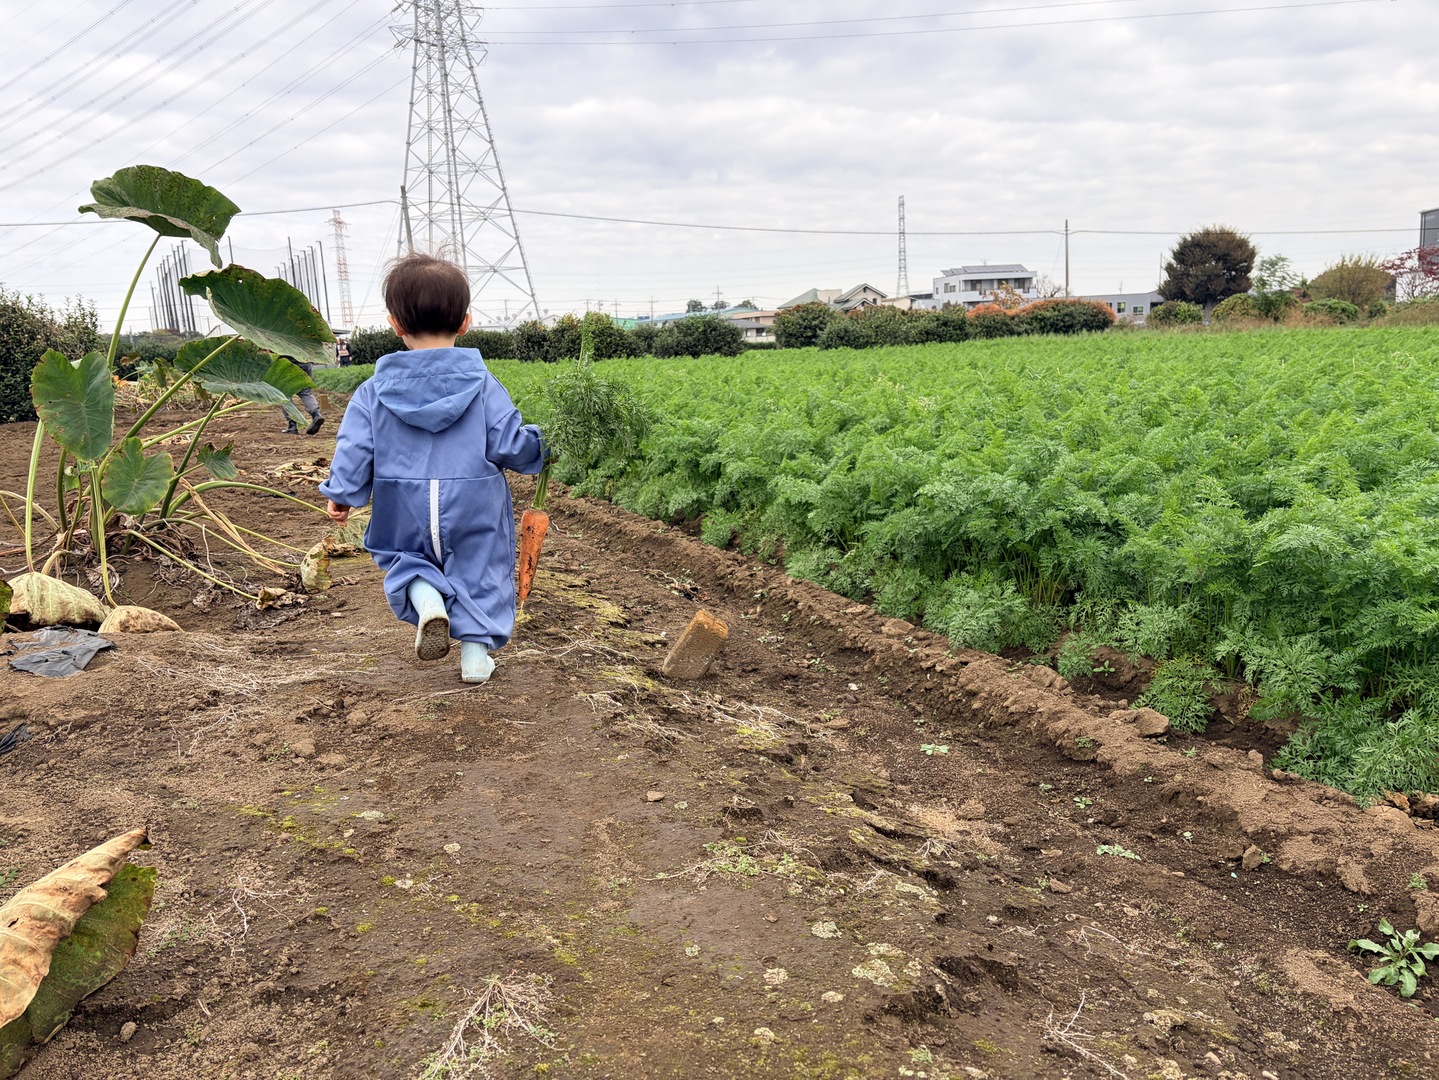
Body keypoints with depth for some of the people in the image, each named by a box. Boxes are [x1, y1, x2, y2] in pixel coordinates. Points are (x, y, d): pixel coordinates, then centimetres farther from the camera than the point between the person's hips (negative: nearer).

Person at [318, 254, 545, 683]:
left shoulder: (375, 391, -3)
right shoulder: (482, 384, -7)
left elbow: (353, 449, -2)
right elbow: (510, 445, -9)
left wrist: (341, 495, 11)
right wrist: (536, 444, 12)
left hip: (404, 512, 1)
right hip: (473, 508, -1)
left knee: (405, 562, 23)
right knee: (479, 570, 16)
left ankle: (426, 600, -9)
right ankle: (475, 652, 15)